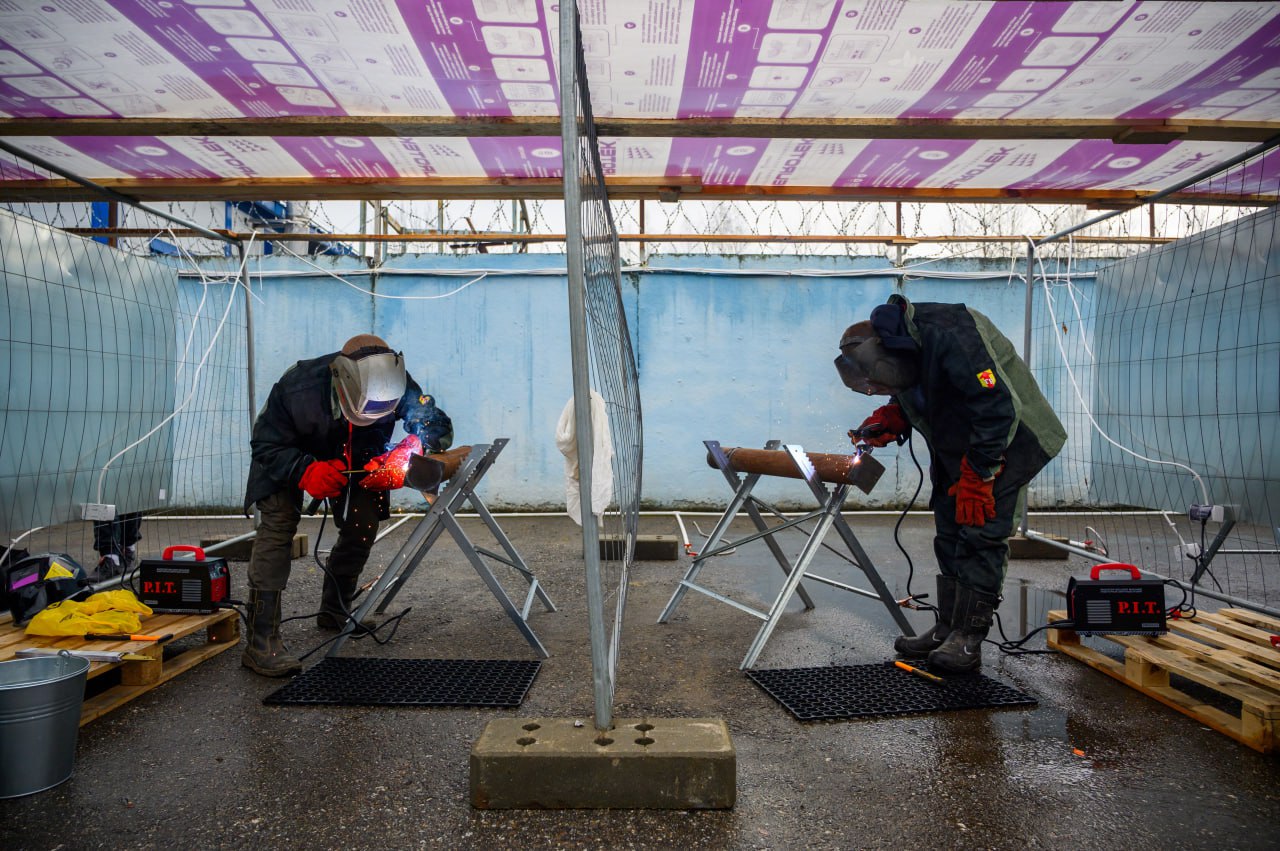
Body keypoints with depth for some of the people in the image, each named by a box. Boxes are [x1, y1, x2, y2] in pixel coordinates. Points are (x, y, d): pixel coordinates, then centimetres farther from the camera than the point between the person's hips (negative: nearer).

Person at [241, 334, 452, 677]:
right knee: (278, 524, -20)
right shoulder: (298, 387, -39)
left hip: (353, 460, 4)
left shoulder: (395, 386, -32)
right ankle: (261, 641, -21)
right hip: (288, 456, -3)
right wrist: (307, 472, -45)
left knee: (362, 527, -4)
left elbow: (438, 427, -26)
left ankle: (334, 612, 21)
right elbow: (266, 444, -27)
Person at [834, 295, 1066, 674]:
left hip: (1005, 439, -9)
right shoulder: (899, 342, -2)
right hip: (956, 445, 9)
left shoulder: (950, 335, -31)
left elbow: (999, 408, -29)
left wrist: (977, 477, -25)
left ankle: (969, 638, -3)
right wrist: (889, 419, -6)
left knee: (981, 533, -11)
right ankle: (948, 629, 18)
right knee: (949, 534, 9)